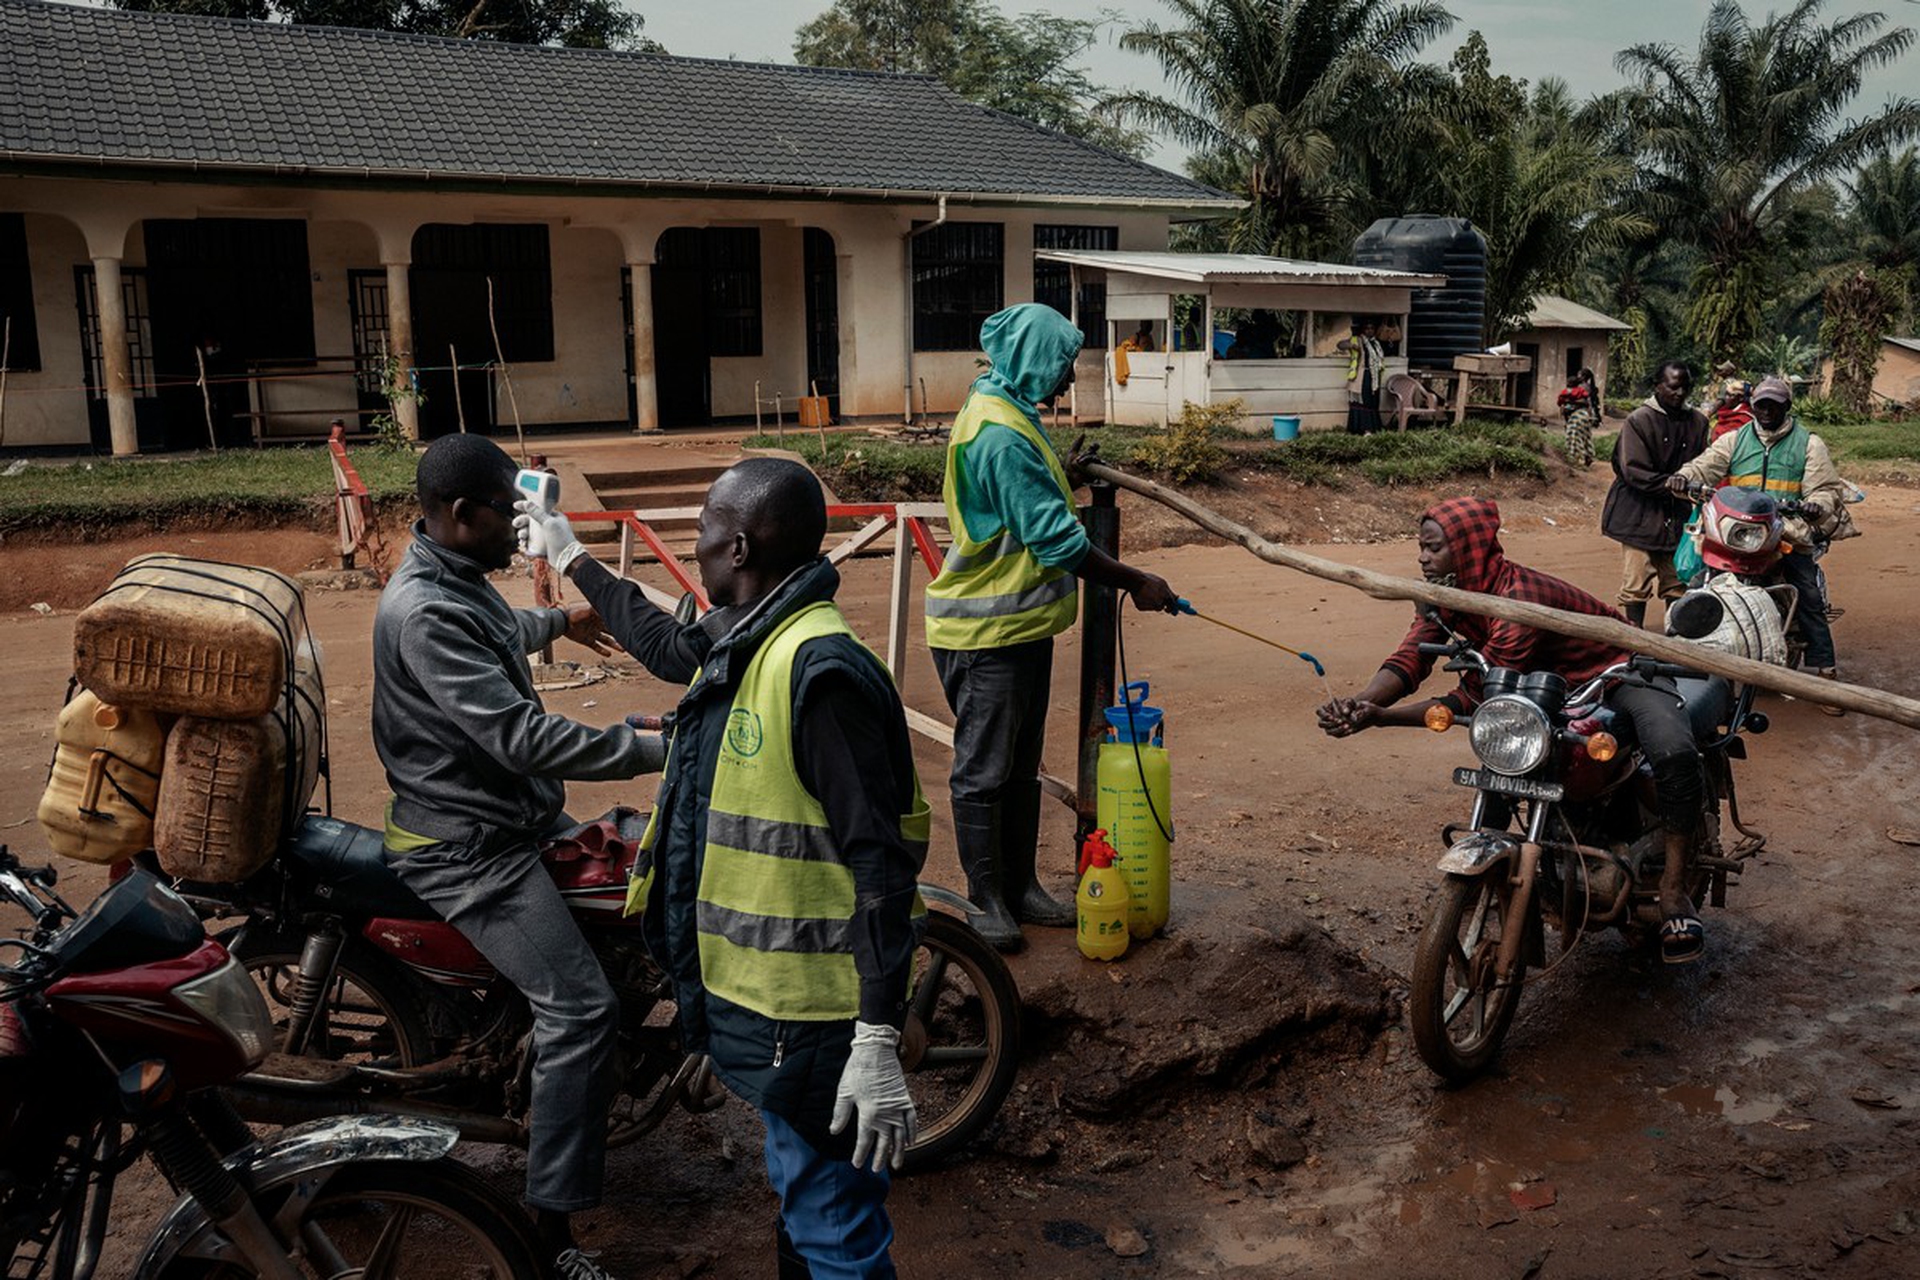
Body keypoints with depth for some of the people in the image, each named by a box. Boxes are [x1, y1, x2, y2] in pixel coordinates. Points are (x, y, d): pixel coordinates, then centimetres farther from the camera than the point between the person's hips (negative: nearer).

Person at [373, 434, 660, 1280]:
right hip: (468, 848, -11)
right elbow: (520, 737, -31)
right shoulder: (425, 612, -25)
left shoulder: (457, 578, 7)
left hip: (516, 817, 11)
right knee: (581, 1010, -18)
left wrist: (558, 622, 49)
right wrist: (650, 750, -26)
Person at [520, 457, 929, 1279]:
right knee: (802, 1209, 26)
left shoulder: (821, 670, -23)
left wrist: (878, 1043, -28)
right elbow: (666, 643, 31)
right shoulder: (743, 643, 6)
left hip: (810, 1019, -10)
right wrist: (571, 559, 41)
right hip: (755, 992, 10)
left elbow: (882, 861, -25)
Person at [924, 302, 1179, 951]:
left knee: (1020, 767, 17)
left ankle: (1020, 885, 29)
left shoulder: (1007, 416, 12)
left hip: (1021, 625, 11)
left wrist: (1121, 579, 19)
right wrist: (1136, 582, -15)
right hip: (987, 633, -11)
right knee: (984, 771, 3)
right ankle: (985, 899, 15)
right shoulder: (1001, 434, -22)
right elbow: (1057, 539, -24)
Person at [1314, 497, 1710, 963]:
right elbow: (1410, 658, -22)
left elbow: (1474, 697, -35)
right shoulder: (1444, 595, -9)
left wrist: (1381, 717, -43)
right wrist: (1360, 702, -44)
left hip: (1619, 669, -8)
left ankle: (1674, 888, -19)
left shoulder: (1521, 597, -35)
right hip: (1551, 681, 8)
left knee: (1674, 754, -31)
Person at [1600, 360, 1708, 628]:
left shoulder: (1697, 422, 8)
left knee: (1679, 586, 7)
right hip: (1640, 514, -4)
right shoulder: (1639, 420, -7)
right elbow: (1634, 472, -14)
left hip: (1678, 516, 4)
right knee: (1637, 587, -4)